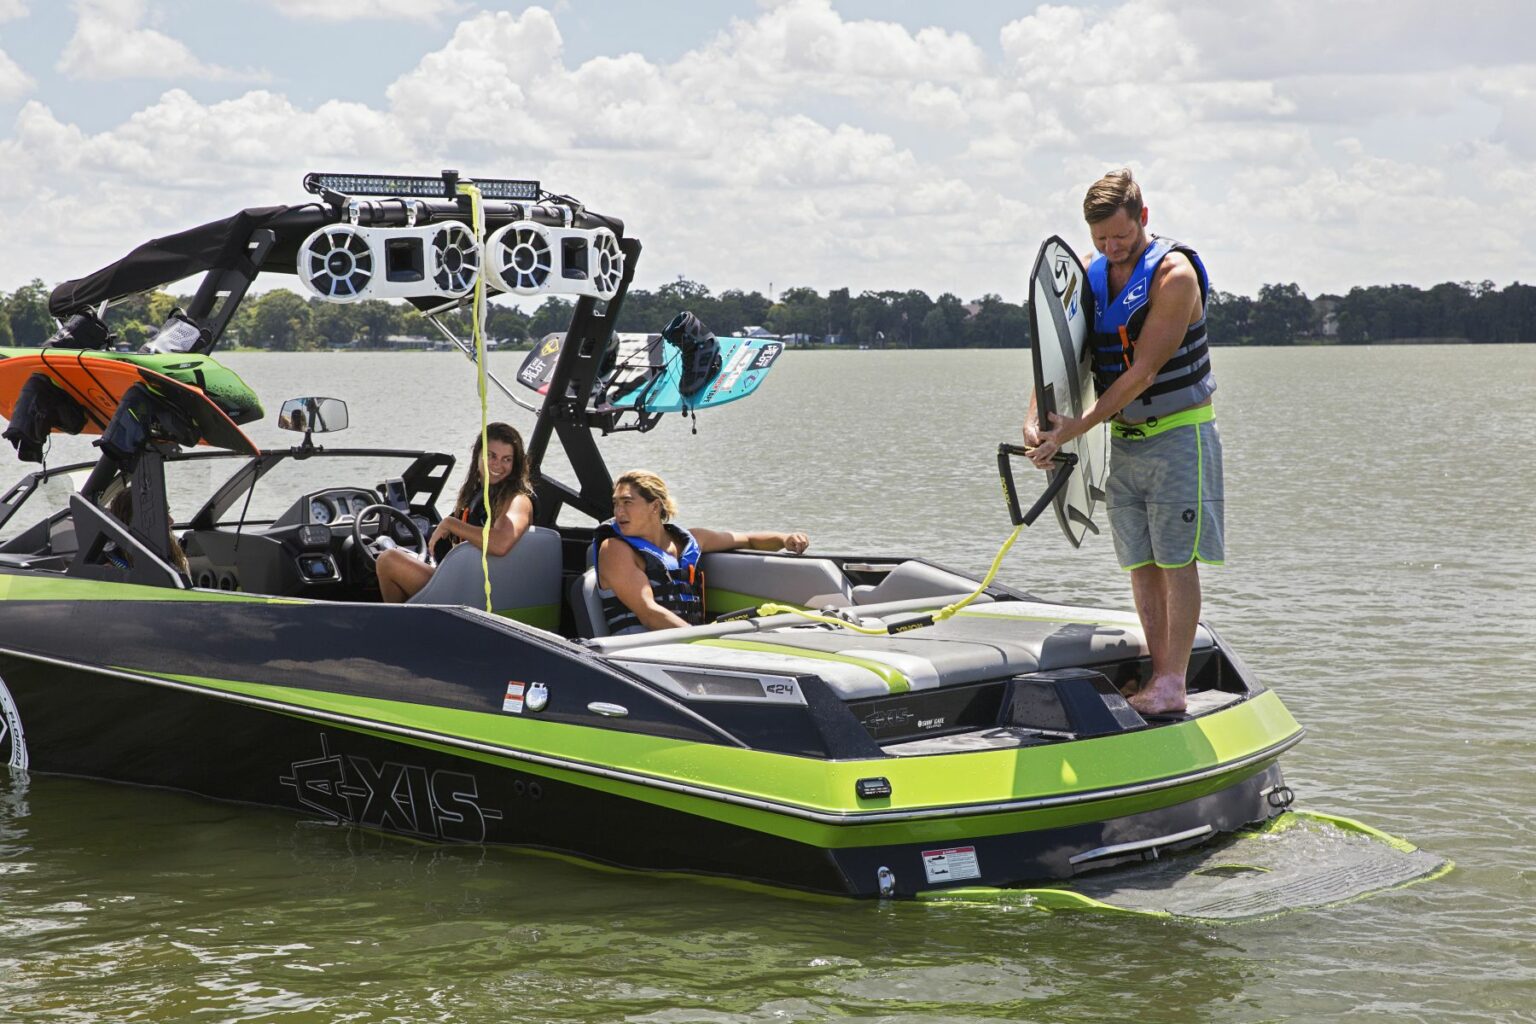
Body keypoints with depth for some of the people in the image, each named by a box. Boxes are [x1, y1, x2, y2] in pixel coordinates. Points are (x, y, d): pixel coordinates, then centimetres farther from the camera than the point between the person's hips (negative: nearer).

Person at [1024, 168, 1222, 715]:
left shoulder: (1174, 275, -15)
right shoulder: (1090, 276, 6)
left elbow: (1144, 370, -19)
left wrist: (1078, 426, -22)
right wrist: (1036, 415, -16)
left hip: (1179, 433, -6)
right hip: (1123, 438, 6)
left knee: (1177, 559, -6)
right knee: (1141, 564, 5)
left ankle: (1173, 682, -5)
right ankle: (1160, 673, 9)